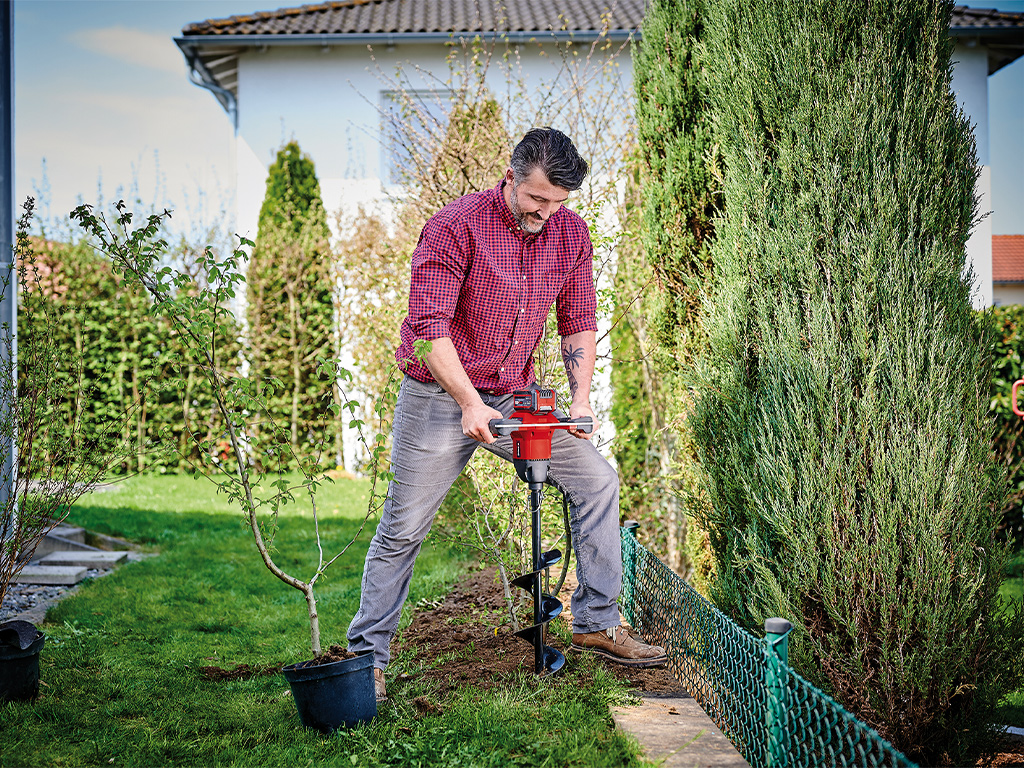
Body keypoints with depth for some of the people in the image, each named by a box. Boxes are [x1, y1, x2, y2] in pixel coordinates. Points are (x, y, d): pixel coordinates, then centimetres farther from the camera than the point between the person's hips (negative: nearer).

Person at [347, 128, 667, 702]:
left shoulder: (571, 233, 0)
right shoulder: (456, 225, -17)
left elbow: (579, 323, 8)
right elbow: (429, 326, -20)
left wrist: (581, 400, -5)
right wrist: (470, 404, -24)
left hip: (515, 397, 5)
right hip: (440, 397, -5)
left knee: (597, 479, -2)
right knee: (402, 530, -3)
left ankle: (598, 623, 8)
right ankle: (368, 655, 10)